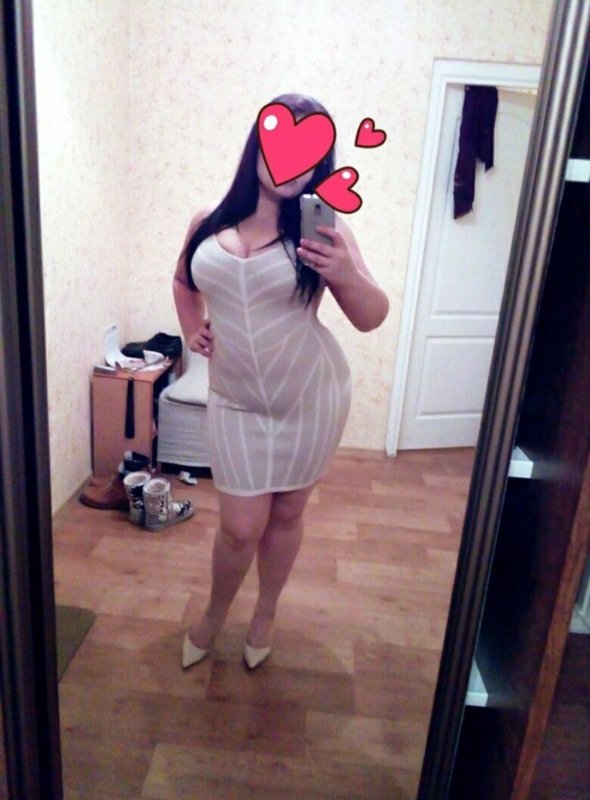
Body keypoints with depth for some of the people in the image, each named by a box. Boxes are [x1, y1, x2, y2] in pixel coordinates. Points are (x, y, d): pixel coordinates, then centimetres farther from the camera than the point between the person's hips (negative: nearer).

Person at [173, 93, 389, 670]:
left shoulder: (322, 228, -9)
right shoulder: (208, 224, -1)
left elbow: (372, 317, -14)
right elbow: (184, 281, 19)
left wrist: (345, 274, -33)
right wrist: (191, 330, 4)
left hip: (311, 396, -1)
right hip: (236, 401, 1)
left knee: (286, 514, 14)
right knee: (240, 527, 5)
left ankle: (265, 614, 41)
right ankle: (213, 615, 36)